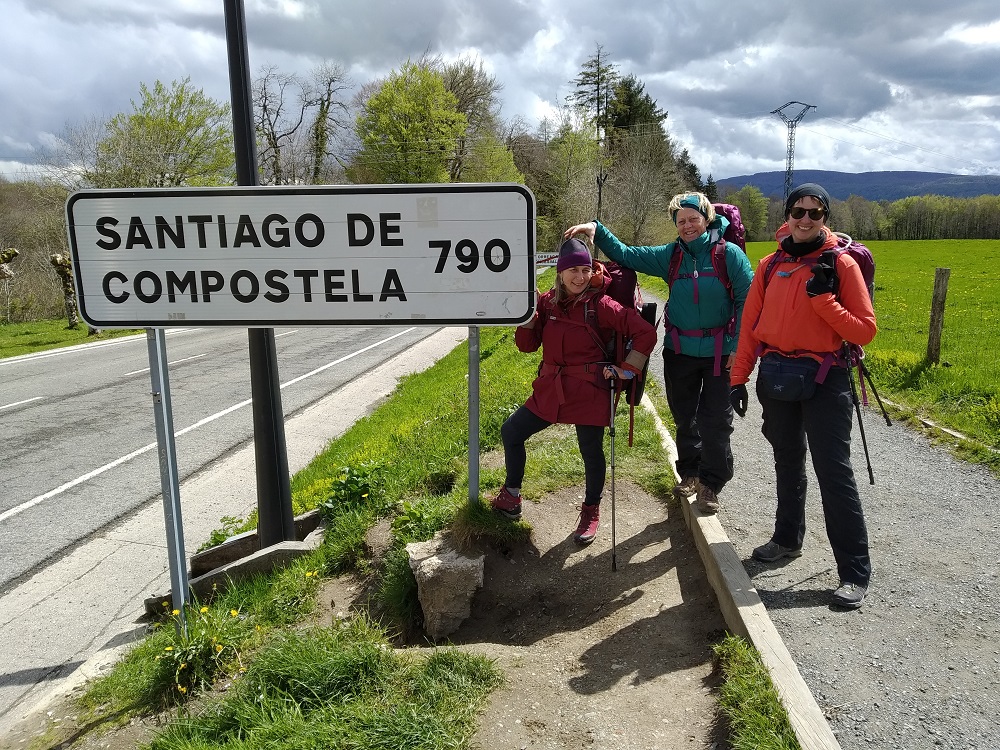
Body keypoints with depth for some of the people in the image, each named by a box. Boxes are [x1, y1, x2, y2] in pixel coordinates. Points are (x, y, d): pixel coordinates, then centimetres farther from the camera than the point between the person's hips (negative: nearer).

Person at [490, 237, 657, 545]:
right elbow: (527, 344, 3)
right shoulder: (547, 302, 2)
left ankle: (591, 511, 32)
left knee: (591, 452, 7)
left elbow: (646, 334, -10)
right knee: (511, 432, 8)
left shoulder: (601, 305, -12)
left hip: (589, 394, -5)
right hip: (550, 390, 5)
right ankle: (511, 497, 26)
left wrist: (627, 369, -11)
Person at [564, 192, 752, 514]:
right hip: (680, 350, 4)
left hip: (719, 351, -4)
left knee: (715, 420, 4)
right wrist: (597, 230, -8)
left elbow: (747, 301, -7)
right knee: (683, 416, 16)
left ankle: (711, 484, 21)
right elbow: (626, 255, 6)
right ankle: (690, 472, 36)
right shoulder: (670, 255, 3)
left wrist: (738, 347, -12)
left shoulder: (730, 253, -7)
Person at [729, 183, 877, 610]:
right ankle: (788, 538, 36)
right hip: (776, 378, 4)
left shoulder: (841, 265, -5)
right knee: (787, 465, 18)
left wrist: (823, 298, -20)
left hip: (824, 381, -4)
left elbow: (864, 331, -9)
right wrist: (738, 378, 3)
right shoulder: (770, 266, 5)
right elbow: (751, 326, 7)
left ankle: (855, 573, 4)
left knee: (834, 472, -4)